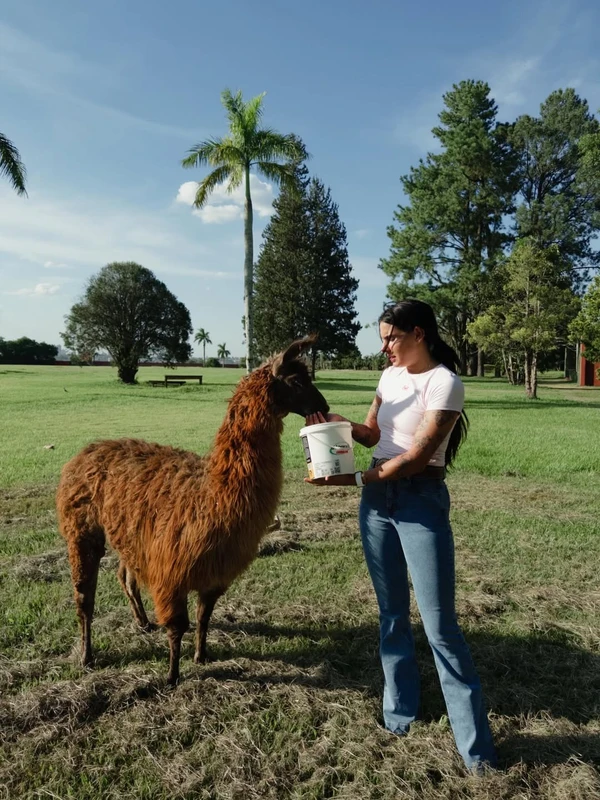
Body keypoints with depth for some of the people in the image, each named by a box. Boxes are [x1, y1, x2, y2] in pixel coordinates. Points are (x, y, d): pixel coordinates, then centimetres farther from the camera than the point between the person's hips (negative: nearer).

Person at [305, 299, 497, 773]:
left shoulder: (445, 383, -13)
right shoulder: (390, 376, 8)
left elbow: (417, 457, -18)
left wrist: (352, 480, -19)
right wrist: (337, 421, -5)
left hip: (421, 502, -6)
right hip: (377, 499, 7)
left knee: (439, 624, -1)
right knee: (392, 612, 15)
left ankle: (476, 742, 14)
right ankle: (399, 709, 32)